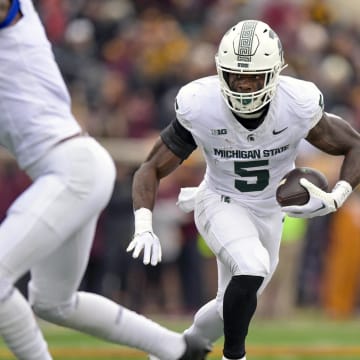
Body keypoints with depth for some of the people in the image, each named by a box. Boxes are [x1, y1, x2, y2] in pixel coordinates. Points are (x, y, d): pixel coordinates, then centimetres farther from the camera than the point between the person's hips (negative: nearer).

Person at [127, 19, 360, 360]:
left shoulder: (300, 106, -26)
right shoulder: (199, 107, -27)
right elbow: (151, 169, -16)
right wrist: (143, 227, -32)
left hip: (268, 211, 3)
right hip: (220, 203, -3)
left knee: (237, 305, 15)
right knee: (252, 269, -31)